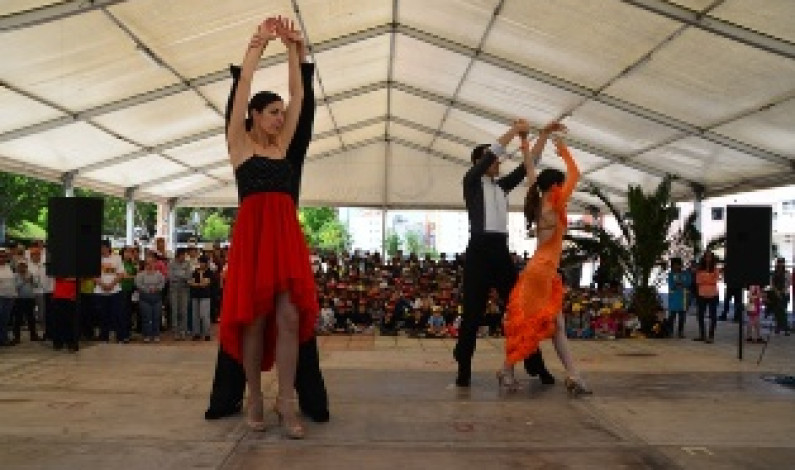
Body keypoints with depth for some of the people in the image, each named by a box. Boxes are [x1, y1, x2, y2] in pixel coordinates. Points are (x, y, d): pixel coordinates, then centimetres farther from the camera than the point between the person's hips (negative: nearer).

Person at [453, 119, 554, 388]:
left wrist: (544, 135, 14)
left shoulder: (502, 185, 21)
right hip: (479, 249, -6)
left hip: (501, 250, 6)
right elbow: (493, 152, -9)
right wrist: (514, 130, -7)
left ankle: (534, 364, 13)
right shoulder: (471, 182, 3)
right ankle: (464, 368, 4)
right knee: (473, 310, -4)